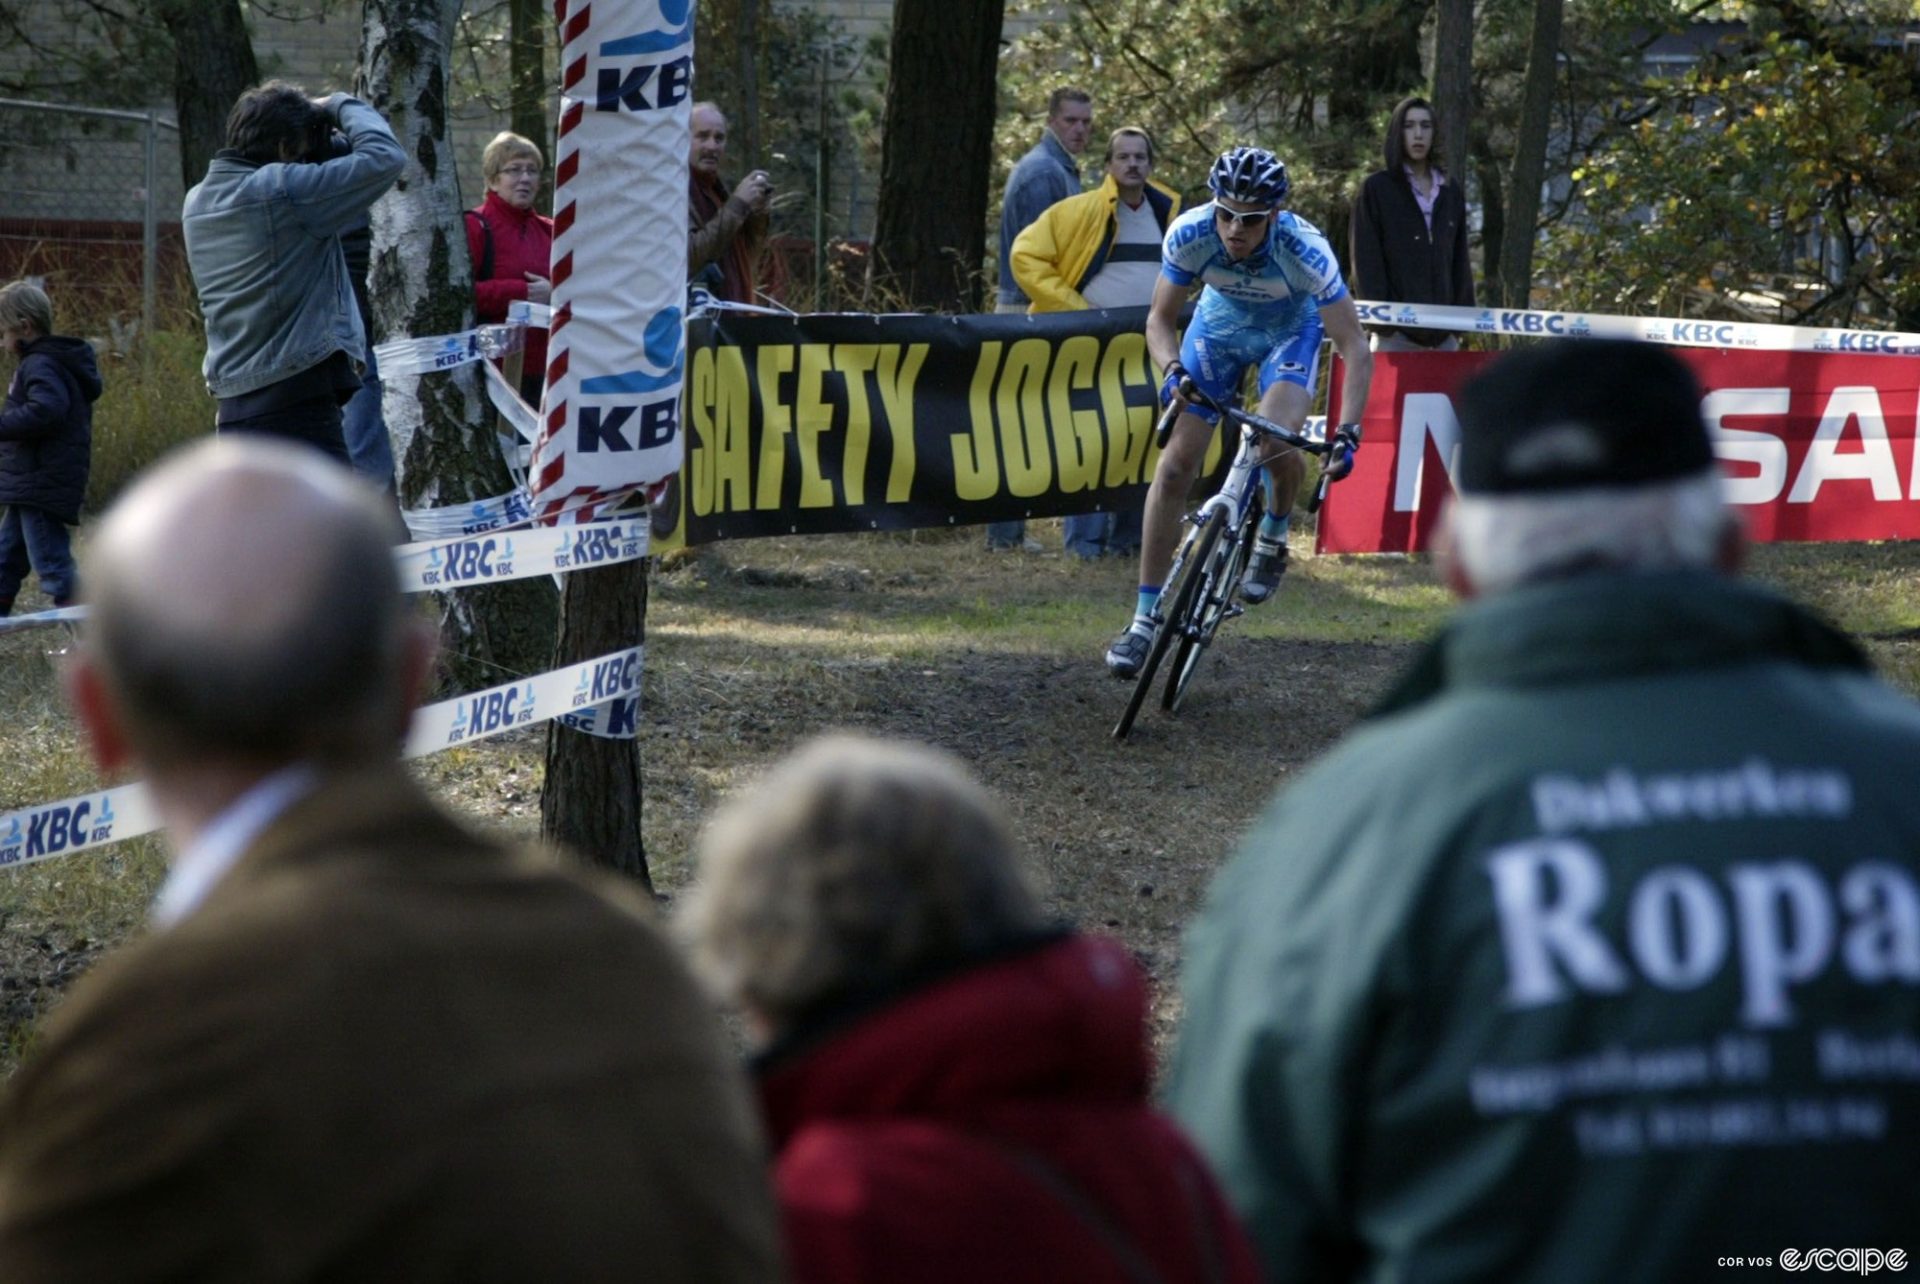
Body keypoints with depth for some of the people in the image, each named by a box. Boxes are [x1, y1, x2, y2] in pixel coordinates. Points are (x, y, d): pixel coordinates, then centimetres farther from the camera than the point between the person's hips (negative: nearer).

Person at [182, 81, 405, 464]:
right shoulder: (283, 190, -13)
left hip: (235, 409, 8)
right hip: (295, 402, -8)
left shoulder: (198, 203, 11)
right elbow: (385, 157, -12)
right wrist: (341, 107, 6)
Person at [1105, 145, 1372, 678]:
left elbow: (1354, 348, -33)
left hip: (1290, 330, -2)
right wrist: (1172, 370, -38)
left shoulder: (1305, 249, -37)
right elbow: (1160, 319, -17)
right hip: (1219, 324, 2)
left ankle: (1272, 540, 5)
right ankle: (1145, 619, -1)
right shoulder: (1190, 234, -31)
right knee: (1175, 465, -8)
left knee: (1279, 443, -29)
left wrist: (1348, 431, -44)